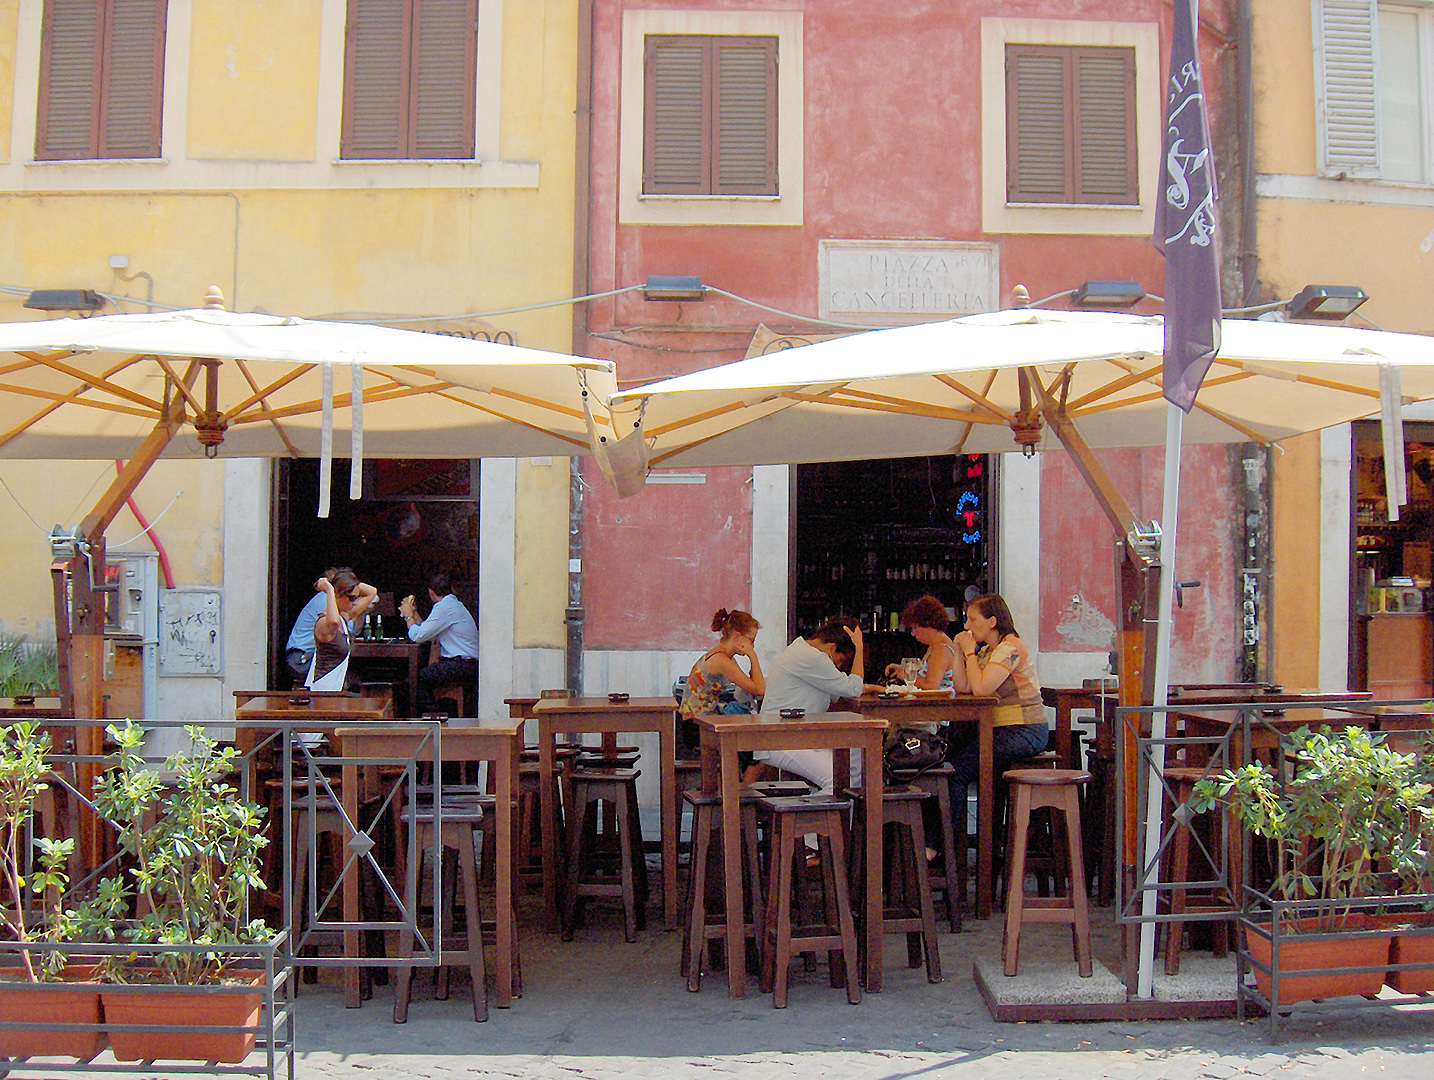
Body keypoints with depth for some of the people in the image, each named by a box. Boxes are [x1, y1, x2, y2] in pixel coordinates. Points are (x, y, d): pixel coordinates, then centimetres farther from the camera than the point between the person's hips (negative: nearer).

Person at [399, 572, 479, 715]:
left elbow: (417, 636, -10)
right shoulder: (454, 604, 22)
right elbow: (427, 632, 22)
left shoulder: (444, 607, -10)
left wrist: (408, 615, 6)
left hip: (462, 665, -10)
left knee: (417, 679, -13)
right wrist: (413, 613, 26)